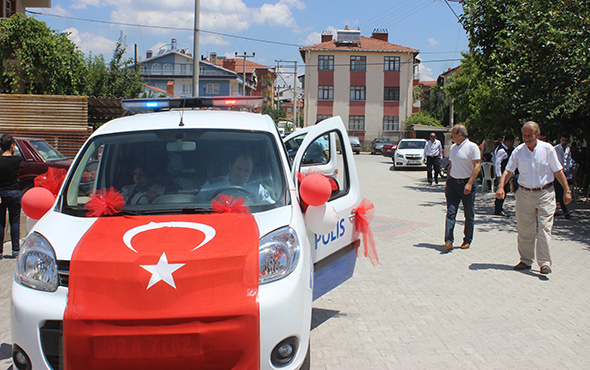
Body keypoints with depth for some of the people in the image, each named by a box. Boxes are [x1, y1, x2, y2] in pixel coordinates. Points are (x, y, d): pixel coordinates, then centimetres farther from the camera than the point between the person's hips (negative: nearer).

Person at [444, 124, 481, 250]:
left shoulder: (472, 147, -8)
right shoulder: (453, 147, 13)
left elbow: (477, 166, -13)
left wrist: (469, 184, -21)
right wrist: (447, 183, 17)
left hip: (466, 183, -5)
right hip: (453, 182, 5)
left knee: (469, 215, 6)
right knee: (450, 212, -6)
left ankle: (467, 240, 20)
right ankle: (448, 241, -11)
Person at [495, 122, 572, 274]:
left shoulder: (547, 149, -2)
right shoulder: (518, 151, 1)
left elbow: (558, 171, 4)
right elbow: (508, 171, 1)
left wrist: (567, 190, 2)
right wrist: (501, 186, -15)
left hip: (545, 193, -2)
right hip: (524, 194, 2)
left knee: (544, 228, -8)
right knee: (524, 230, 6)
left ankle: (544, 263, -5)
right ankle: (526, 260, 17)